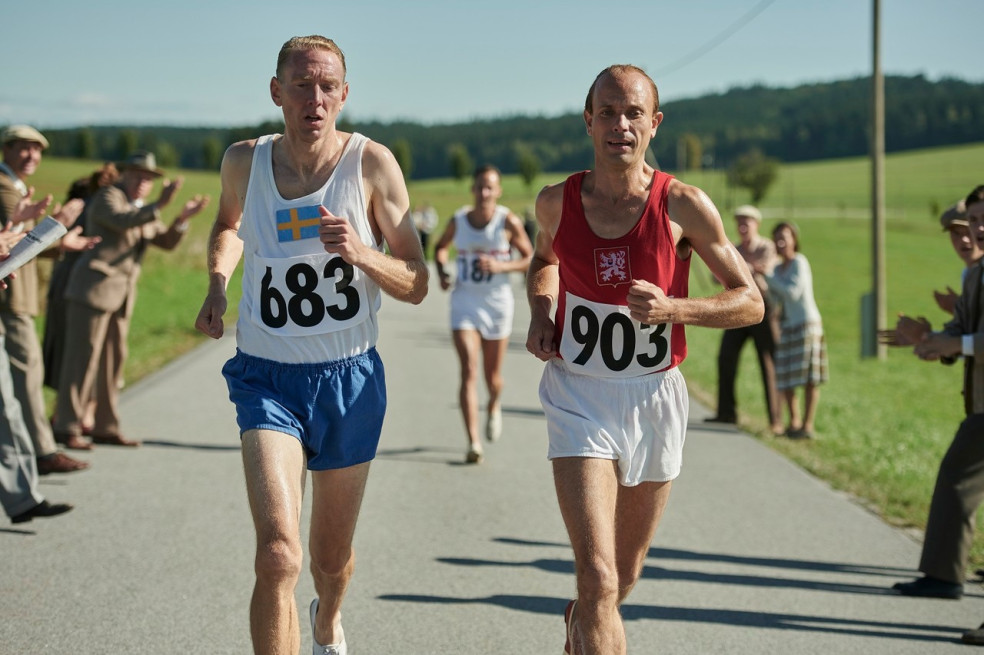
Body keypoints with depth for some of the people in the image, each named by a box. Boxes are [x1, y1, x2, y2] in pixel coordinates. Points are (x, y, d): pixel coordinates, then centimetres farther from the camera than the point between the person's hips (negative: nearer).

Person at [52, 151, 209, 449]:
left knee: (113, 361, 8)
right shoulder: (108, 196, -5)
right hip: (93, 287, -8)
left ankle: (105, 427, 13)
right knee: (82, 358, -9)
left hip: (121, 295, 8)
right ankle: (66, 428, -8)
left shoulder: (142, 211, 20)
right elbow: (121, 221, -25)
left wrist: (183, 218, -3)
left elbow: (167, 242, 14)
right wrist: (159, 206, -33)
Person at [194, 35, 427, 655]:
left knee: (332, 557, 19)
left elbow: (416, 284, -6)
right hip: (268, 377, 0)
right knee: (278, 556, -22)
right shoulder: (245, 161, -3)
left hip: (351, 378, 0)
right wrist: (218, 283, 3)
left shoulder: (371, 162, -9)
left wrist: (361, 253, -25)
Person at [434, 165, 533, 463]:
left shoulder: (509, 222, -8)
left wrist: (501, 266, -19)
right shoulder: (458, 220, -1)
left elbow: (530, 259, -3)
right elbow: (441, 247, 18)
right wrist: (442, 271, -1)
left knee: (492, 374, 11)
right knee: (469, 371, -13)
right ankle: (473, 443, -17)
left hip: (497, 304, -1)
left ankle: (494, 406, 49)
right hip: (464, 303, 1)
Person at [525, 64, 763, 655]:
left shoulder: (684, 206, -9)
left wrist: (674, 308, -21)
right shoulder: (557, 202, -2)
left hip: (655, 398, 1)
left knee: (624, 577, 18)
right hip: (579, 397, -1)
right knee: (598, 578, -16)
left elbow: (751, 302, -5)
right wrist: (540, 313, 3)